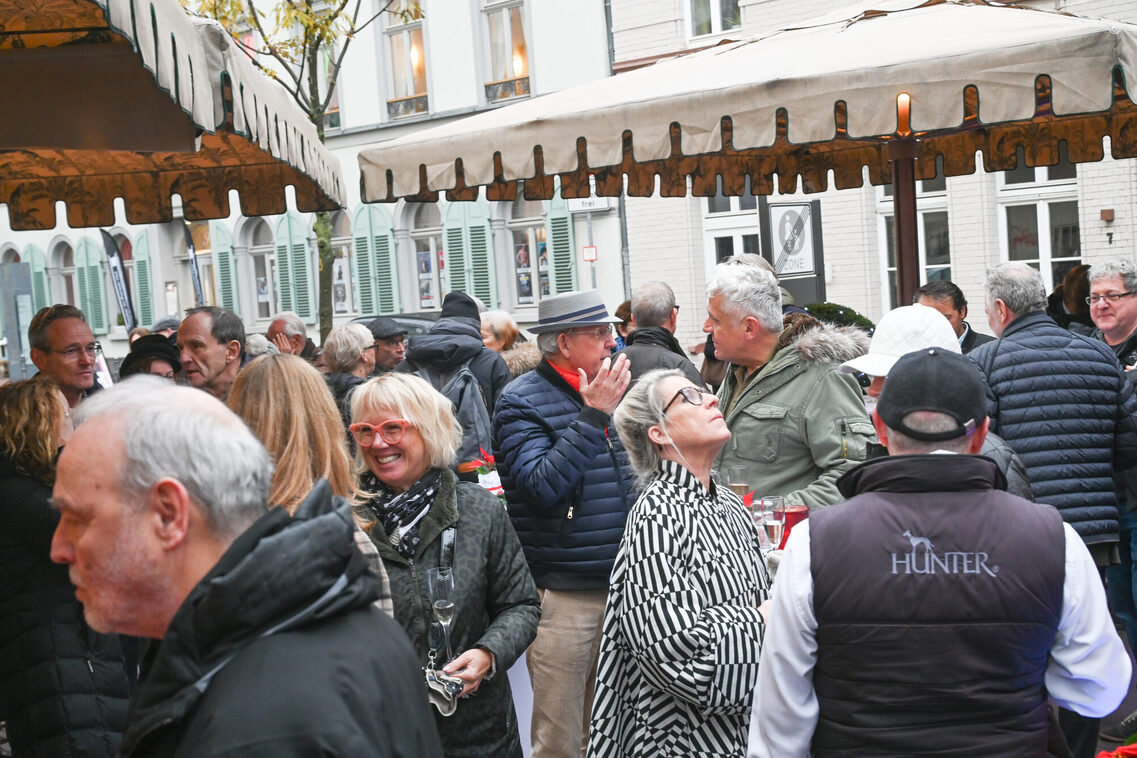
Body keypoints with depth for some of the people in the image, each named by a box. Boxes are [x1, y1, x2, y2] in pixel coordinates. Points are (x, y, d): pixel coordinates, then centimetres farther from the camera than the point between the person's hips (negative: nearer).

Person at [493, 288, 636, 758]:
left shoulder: (610, 389, 13)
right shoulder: (522, 402, -8)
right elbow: (542, 486, -21)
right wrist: (593, 416, -20)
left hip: (619, 586, 7)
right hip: (563, 592, -7)